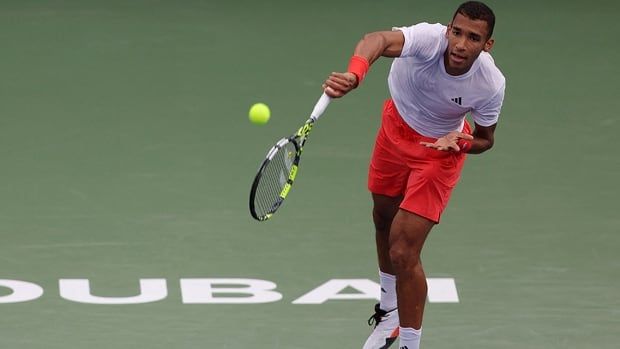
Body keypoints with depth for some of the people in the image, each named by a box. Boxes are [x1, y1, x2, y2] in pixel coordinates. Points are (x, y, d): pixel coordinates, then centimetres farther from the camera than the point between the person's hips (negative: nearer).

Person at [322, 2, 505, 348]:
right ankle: (390, 312, 50)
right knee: (384, 219, 24)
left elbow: (485, 139, -9)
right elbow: (379, 40, -58)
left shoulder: (491, 85, -30)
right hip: (397, 124, 3)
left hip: (439, 150, -3)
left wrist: (459, 142, -32)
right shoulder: (431, 39, -36)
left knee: (403, 252, -12)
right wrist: (354, 75, -78)